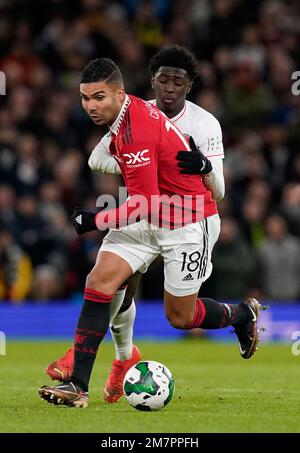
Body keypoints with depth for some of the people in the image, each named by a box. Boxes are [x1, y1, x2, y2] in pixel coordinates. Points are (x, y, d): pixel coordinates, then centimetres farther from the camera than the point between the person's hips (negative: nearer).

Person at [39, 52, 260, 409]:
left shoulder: (135, 131, -29)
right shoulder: (129, 110, -1)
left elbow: (145, 204, -26)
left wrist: (95, 220, -20)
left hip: (189, 224, -8)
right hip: (148, 217, 8)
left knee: (180, 317, 4)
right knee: (100, 280, -11)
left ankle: (243, 315, 36)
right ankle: (78, 385, -13)